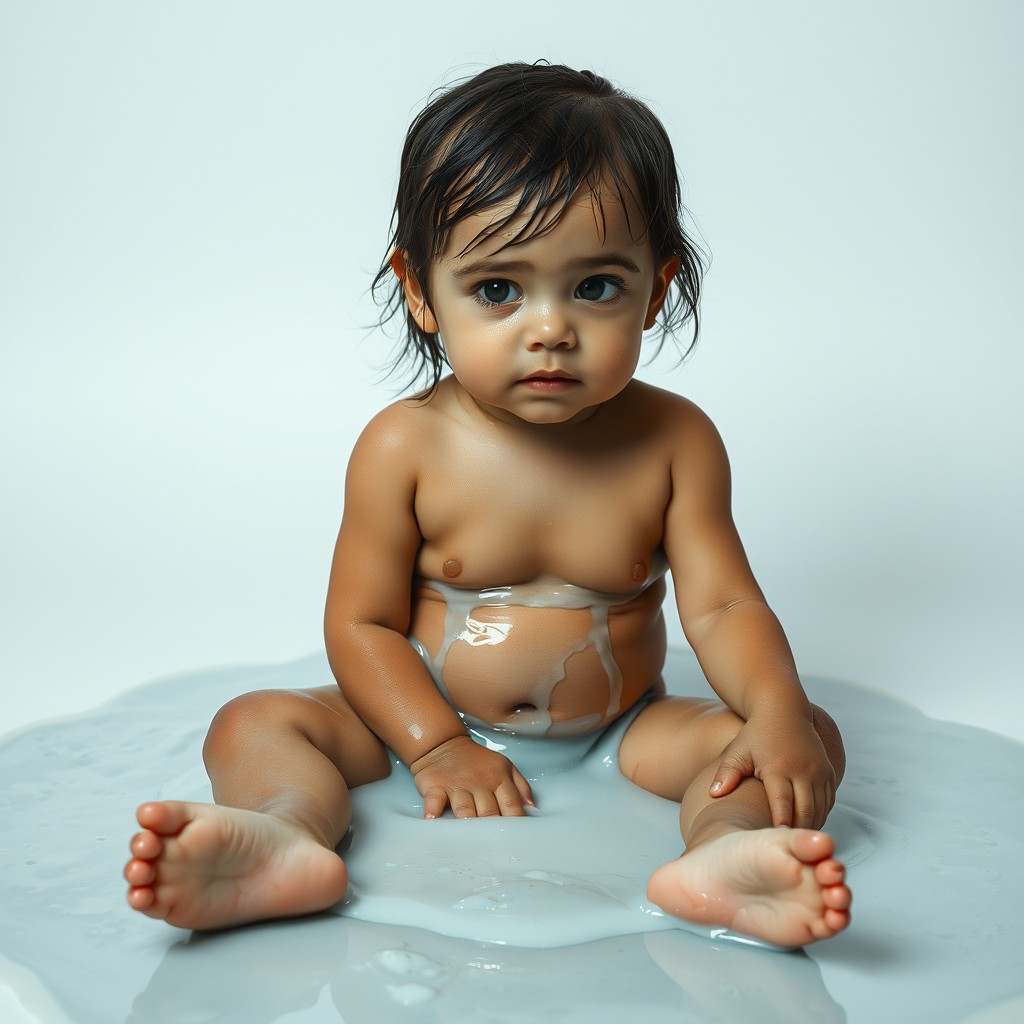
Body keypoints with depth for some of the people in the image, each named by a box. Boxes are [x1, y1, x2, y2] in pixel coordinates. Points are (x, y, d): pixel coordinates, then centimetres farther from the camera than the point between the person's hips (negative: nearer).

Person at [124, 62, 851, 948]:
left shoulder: (674, 441, -9)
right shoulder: (406, 446, -12)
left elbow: (720, 605, -10)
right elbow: (362, 622, -7)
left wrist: (778, 712, -29)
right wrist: (436, 746, -19)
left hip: (619, 733, 1)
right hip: (438, 724, 0)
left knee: (811, 741, -19)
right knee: (253, 724, -15)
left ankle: (719, 855, -48)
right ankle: (291, 841, -44)